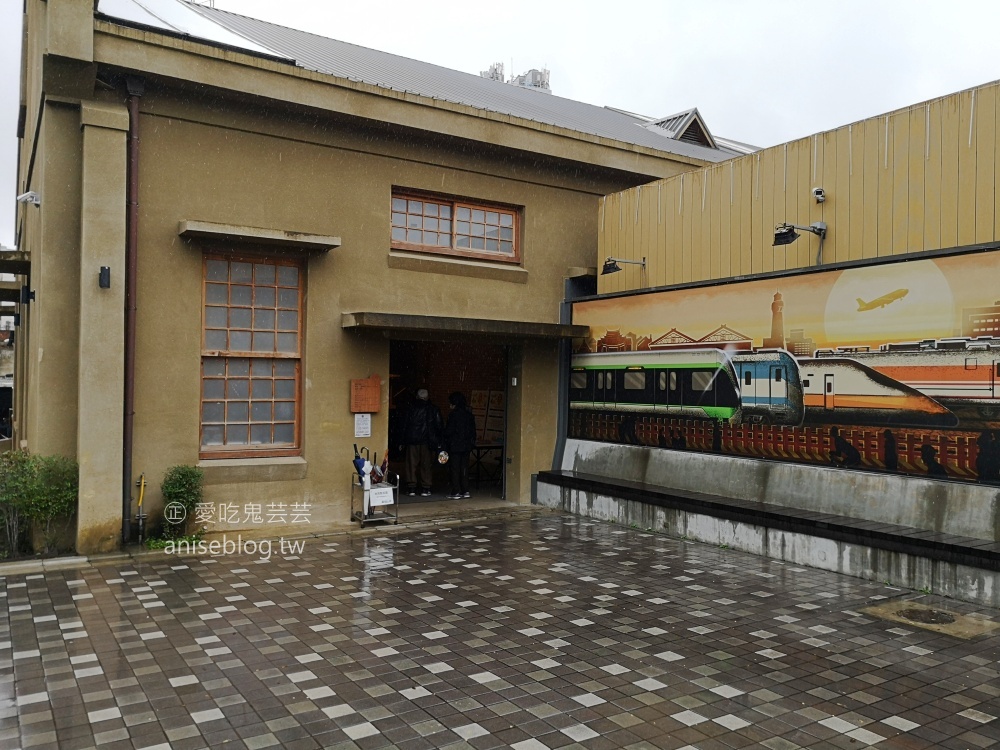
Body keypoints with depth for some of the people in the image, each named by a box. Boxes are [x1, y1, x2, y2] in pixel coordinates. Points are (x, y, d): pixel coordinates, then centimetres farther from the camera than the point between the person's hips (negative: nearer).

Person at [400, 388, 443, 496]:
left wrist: (403, 442, 11)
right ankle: (425, 489, 3)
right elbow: (438, 426, 1)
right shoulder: (433, 409, 1)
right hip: (428, 442, -1)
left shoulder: (410, 409, 4)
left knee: (411, 464, 6)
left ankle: (411, 488, 6)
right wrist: (438, 442, 6)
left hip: (412, 441, 1)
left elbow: (404, 426, 5)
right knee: (427, 465, 4)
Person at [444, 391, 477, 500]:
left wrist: (445, 440, 4)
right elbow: (473, 430, 11)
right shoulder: (469, 414, 9)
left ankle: (456, 492, -3)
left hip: (455, 446, -6)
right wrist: (472, 442, 16)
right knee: (464, 467, 11)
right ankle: (465, 491, 11)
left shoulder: (454, 414, -12)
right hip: (466, 446, 7)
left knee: (454, 469, -1)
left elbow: (449, 430, -13)